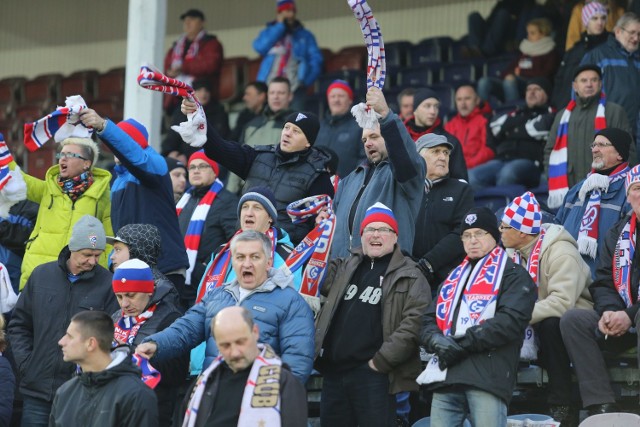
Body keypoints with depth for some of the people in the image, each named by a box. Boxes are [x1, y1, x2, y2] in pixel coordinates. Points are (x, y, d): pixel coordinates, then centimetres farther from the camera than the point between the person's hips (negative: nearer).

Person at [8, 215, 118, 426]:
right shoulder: (41, 275, 7)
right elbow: (19, 325, 14)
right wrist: (25, 362, 4)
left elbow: (113, 336, -5)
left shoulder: (107, 284, -3)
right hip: (37, 390, 3)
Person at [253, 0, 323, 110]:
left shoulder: (305, 35, 15)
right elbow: (260, 47, -3)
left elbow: (316, 59, 6)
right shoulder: (269, 32, 18)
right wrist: (280, 26, 1)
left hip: (294, 87, -1)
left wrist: (305, 79, -11)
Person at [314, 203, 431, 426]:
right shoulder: (345, 268, 18)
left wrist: (382, 360, -16)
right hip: (333, 371, 6)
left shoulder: (410, 276, -2)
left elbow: (415, 322, -11)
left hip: (373, 374, -6)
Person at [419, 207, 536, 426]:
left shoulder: (513, 275, 8)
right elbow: (429, 320, 21)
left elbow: (511, 320, -8)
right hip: (446, 376, 6)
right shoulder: (454, 278, 30)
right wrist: (437, 341, -4)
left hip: (486, 376, -6)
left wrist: (465, 343, -13)